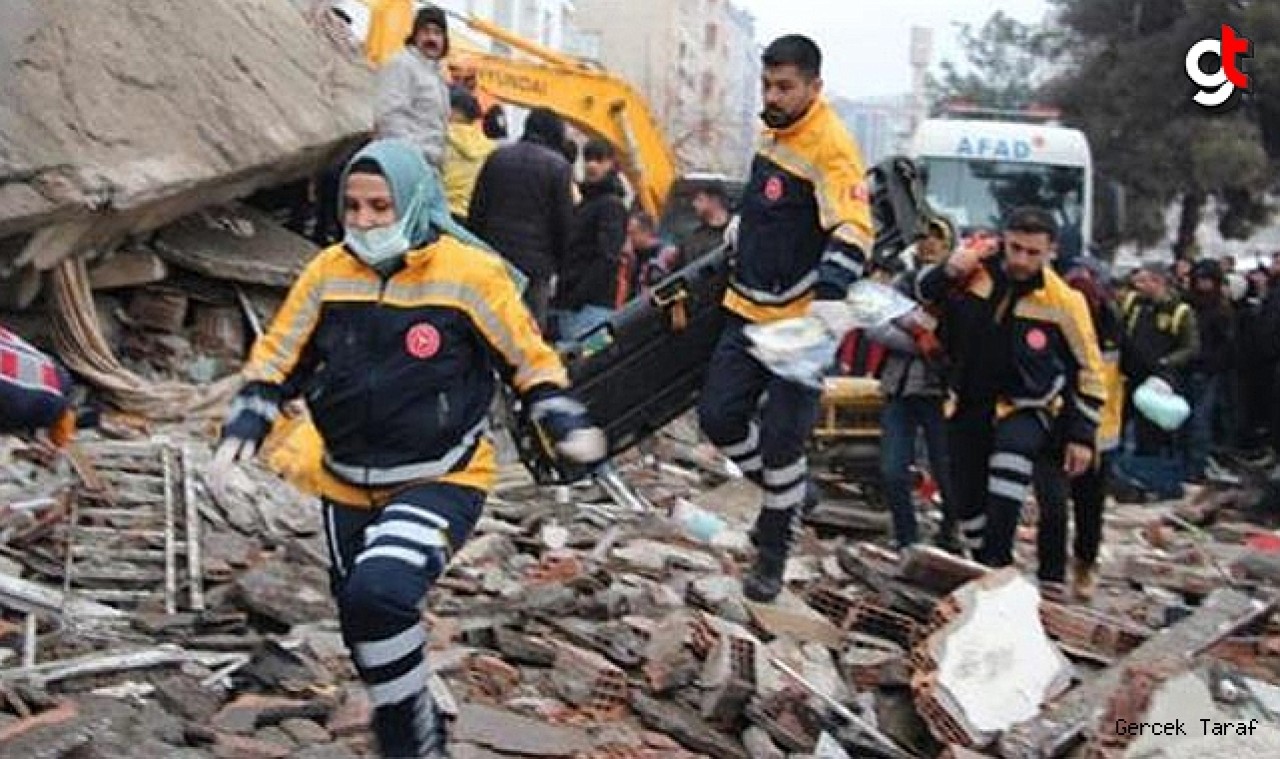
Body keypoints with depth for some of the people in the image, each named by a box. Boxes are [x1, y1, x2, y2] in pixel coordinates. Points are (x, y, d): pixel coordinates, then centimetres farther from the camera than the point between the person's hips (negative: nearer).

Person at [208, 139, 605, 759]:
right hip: (348, 490, 5)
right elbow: (276, 361, 6)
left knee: (378, 593, -29)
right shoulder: (329, 273, -2)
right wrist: (241, 433, -7)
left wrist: (568, 428, -13)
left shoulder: (469, 274, -11)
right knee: (365, 626, 16)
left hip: (441, 482, -5)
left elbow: (531, 361, -1)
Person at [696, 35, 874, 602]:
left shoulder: (829, 146, -17)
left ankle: (772, 556, 13)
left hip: (802, 319, -8)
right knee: (719, 416, 5)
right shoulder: (774, 132, 9)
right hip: (749, 309, 8)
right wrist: (732, 253, 34)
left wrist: (832, 296, -41)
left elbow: (852, 230, -28)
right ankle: (789, 491, 29)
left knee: (780, 440, -5)